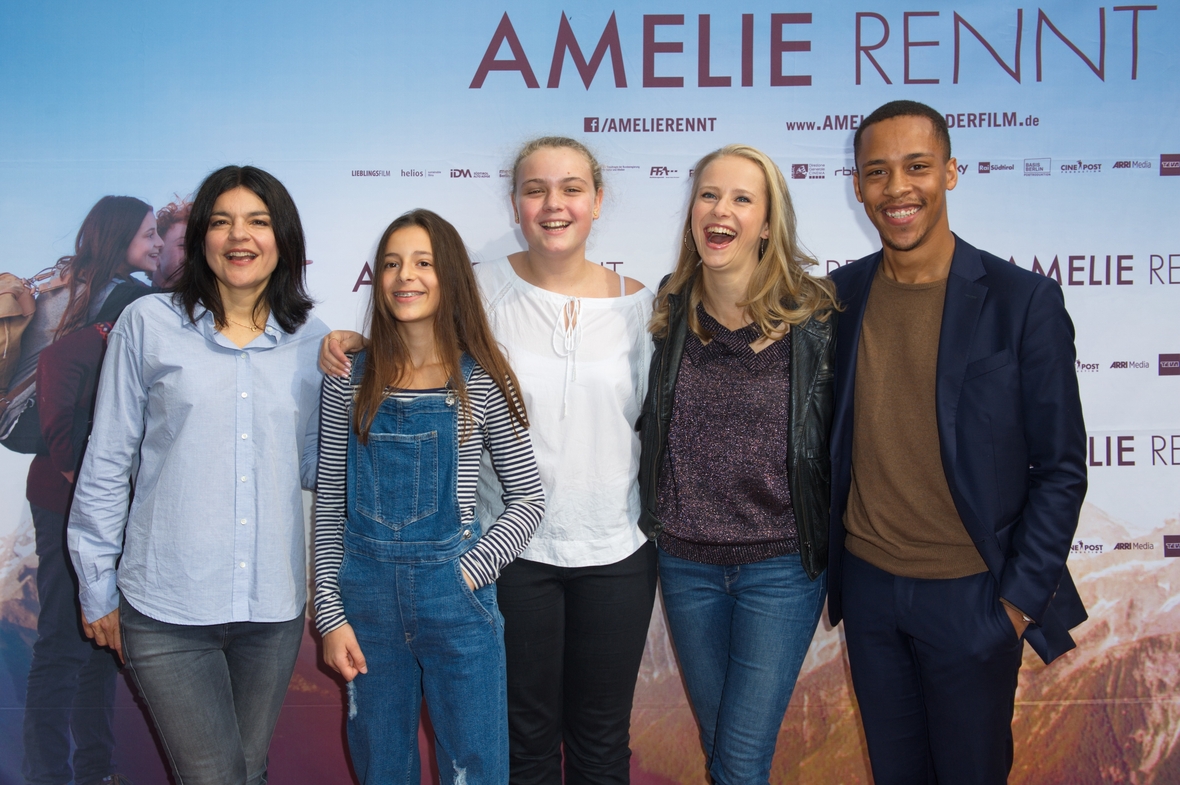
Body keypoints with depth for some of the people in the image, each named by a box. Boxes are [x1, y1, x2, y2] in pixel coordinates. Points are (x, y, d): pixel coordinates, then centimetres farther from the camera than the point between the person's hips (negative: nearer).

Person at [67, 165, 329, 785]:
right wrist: (97, 587, 3)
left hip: (273, 606, 3)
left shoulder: (312, 341, 4)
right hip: (167, 609, -3)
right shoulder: (149, 323, -3)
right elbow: (107, 465, 1)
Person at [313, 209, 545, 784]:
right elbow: (329, 504, 4)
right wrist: (330, 612, -1)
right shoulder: (350, 380, 1)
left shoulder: (483, 381, -3)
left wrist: (468, 574, -10)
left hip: (454, 595, -2)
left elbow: (528, 498, 0)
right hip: (366, 594, 2)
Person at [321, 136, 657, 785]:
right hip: (514, 551, -2)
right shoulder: (481, 289, -5)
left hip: (617, 551, 2)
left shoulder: (635, 301, 1)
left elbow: (651, 419, 8)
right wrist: (351, 340, -12)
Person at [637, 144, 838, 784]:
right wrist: (651, 527, 10)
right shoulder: (669, 315, 1)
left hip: (780, 565, -3)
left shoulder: (814, 317, -9)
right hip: (686, 563, 4)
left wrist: (835, 557, 0)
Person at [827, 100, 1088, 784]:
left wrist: (1019, 600, -10)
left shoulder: (1025, 302, -11)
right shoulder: (839, 295, 0)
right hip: (866, 583, 3)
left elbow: (1061, 469, -7)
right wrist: (826, 561, 5)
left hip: (971, 595, -3)